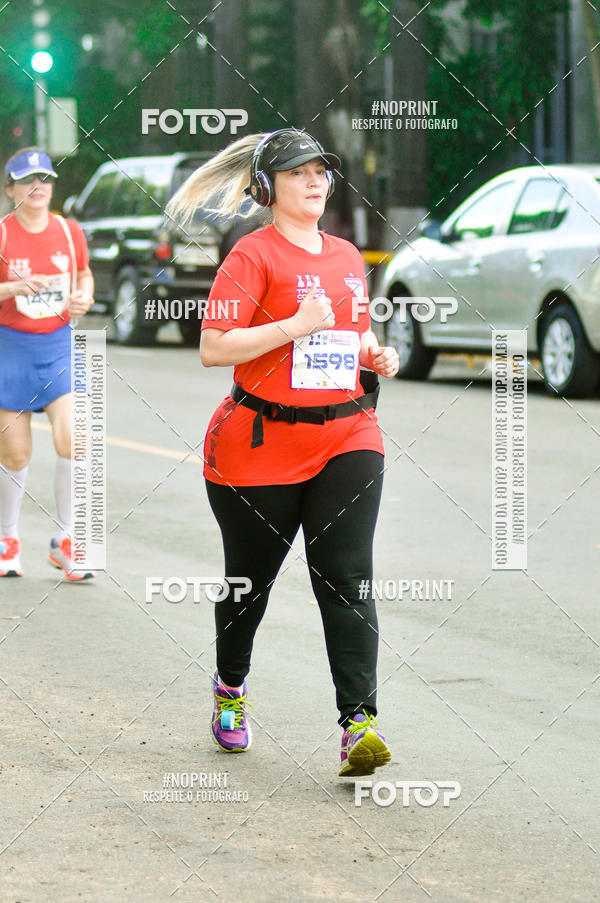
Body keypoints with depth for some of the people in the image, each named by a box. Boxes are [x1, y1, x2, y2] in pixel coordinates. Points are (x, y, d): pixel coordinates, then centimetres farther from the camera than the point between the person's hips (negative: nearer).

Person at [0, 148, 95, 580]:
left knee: (73, 440, -14)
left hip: (58, 346, 2)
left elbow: (84, 274, 18)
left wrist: (85, 297, -2)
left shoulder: (70, 231, 2)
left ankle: (64, 542, 1)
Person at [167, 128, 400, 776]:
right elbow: (213, 348, -16)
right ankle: (230, 686, 39)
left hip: (347, 437, 4)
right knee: (250, 578, 11)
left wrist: (375, 356, 7)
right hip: (261, 447, -4)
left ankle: (358, 723, -18)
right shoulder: (254, 255, -7)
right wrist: (297, 325, -22)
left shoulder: (347, 256, 13)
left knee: (346, 576, -12)